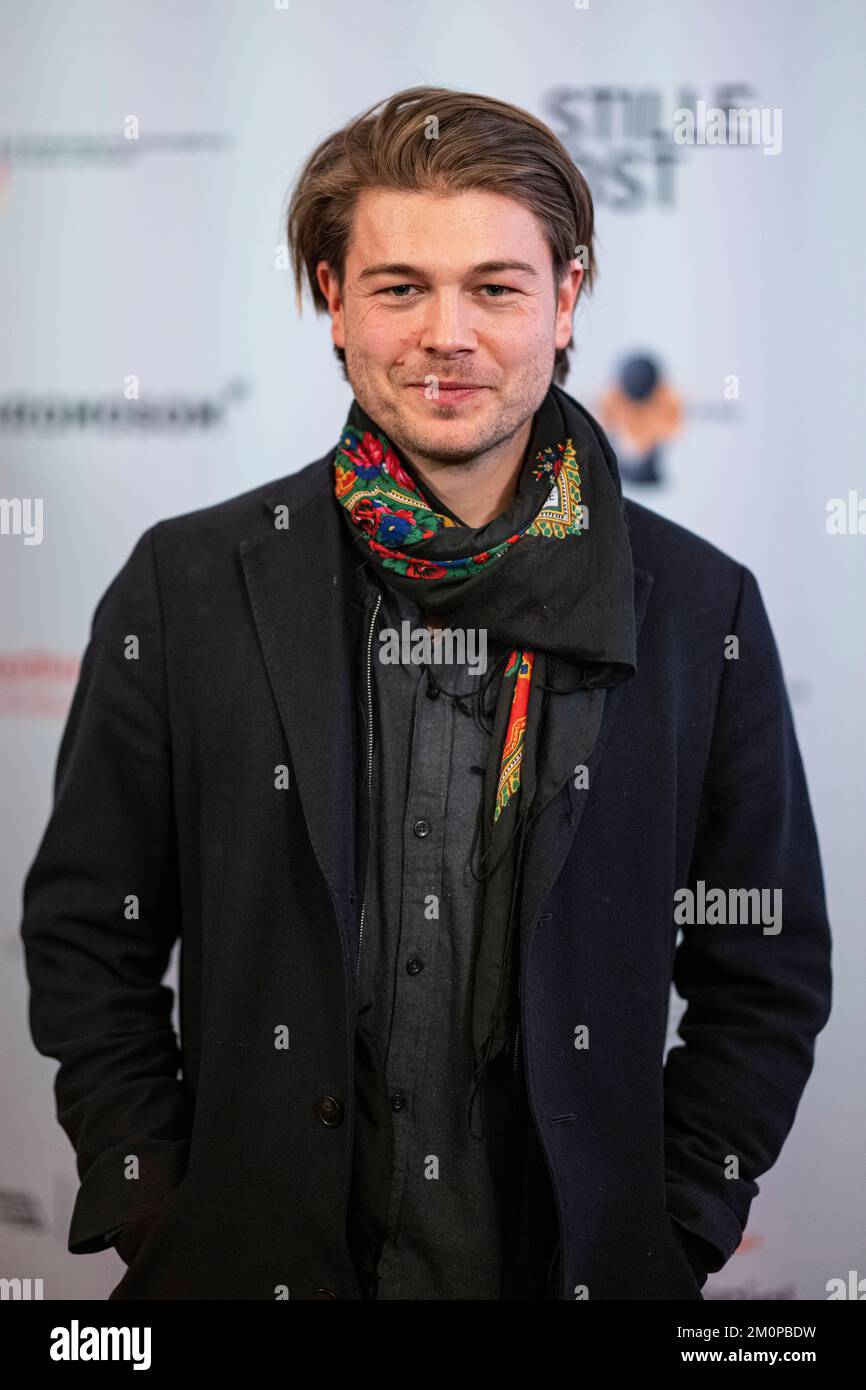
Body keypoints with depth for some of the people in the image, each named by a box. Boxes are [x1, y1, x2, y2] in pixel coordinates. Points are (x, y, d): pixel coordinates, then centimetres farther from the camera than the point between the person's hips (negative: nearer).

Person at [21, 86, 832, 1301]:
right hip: (259, 1256, 0)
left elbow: (770, 972, 2)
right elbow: (86, 934, 1)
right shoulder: (187, 588, -4)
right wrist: (152, 1216, -4)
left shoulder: (700, 608, -4)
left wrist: (674, 1228, -4)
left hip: (582, 1262, 1)